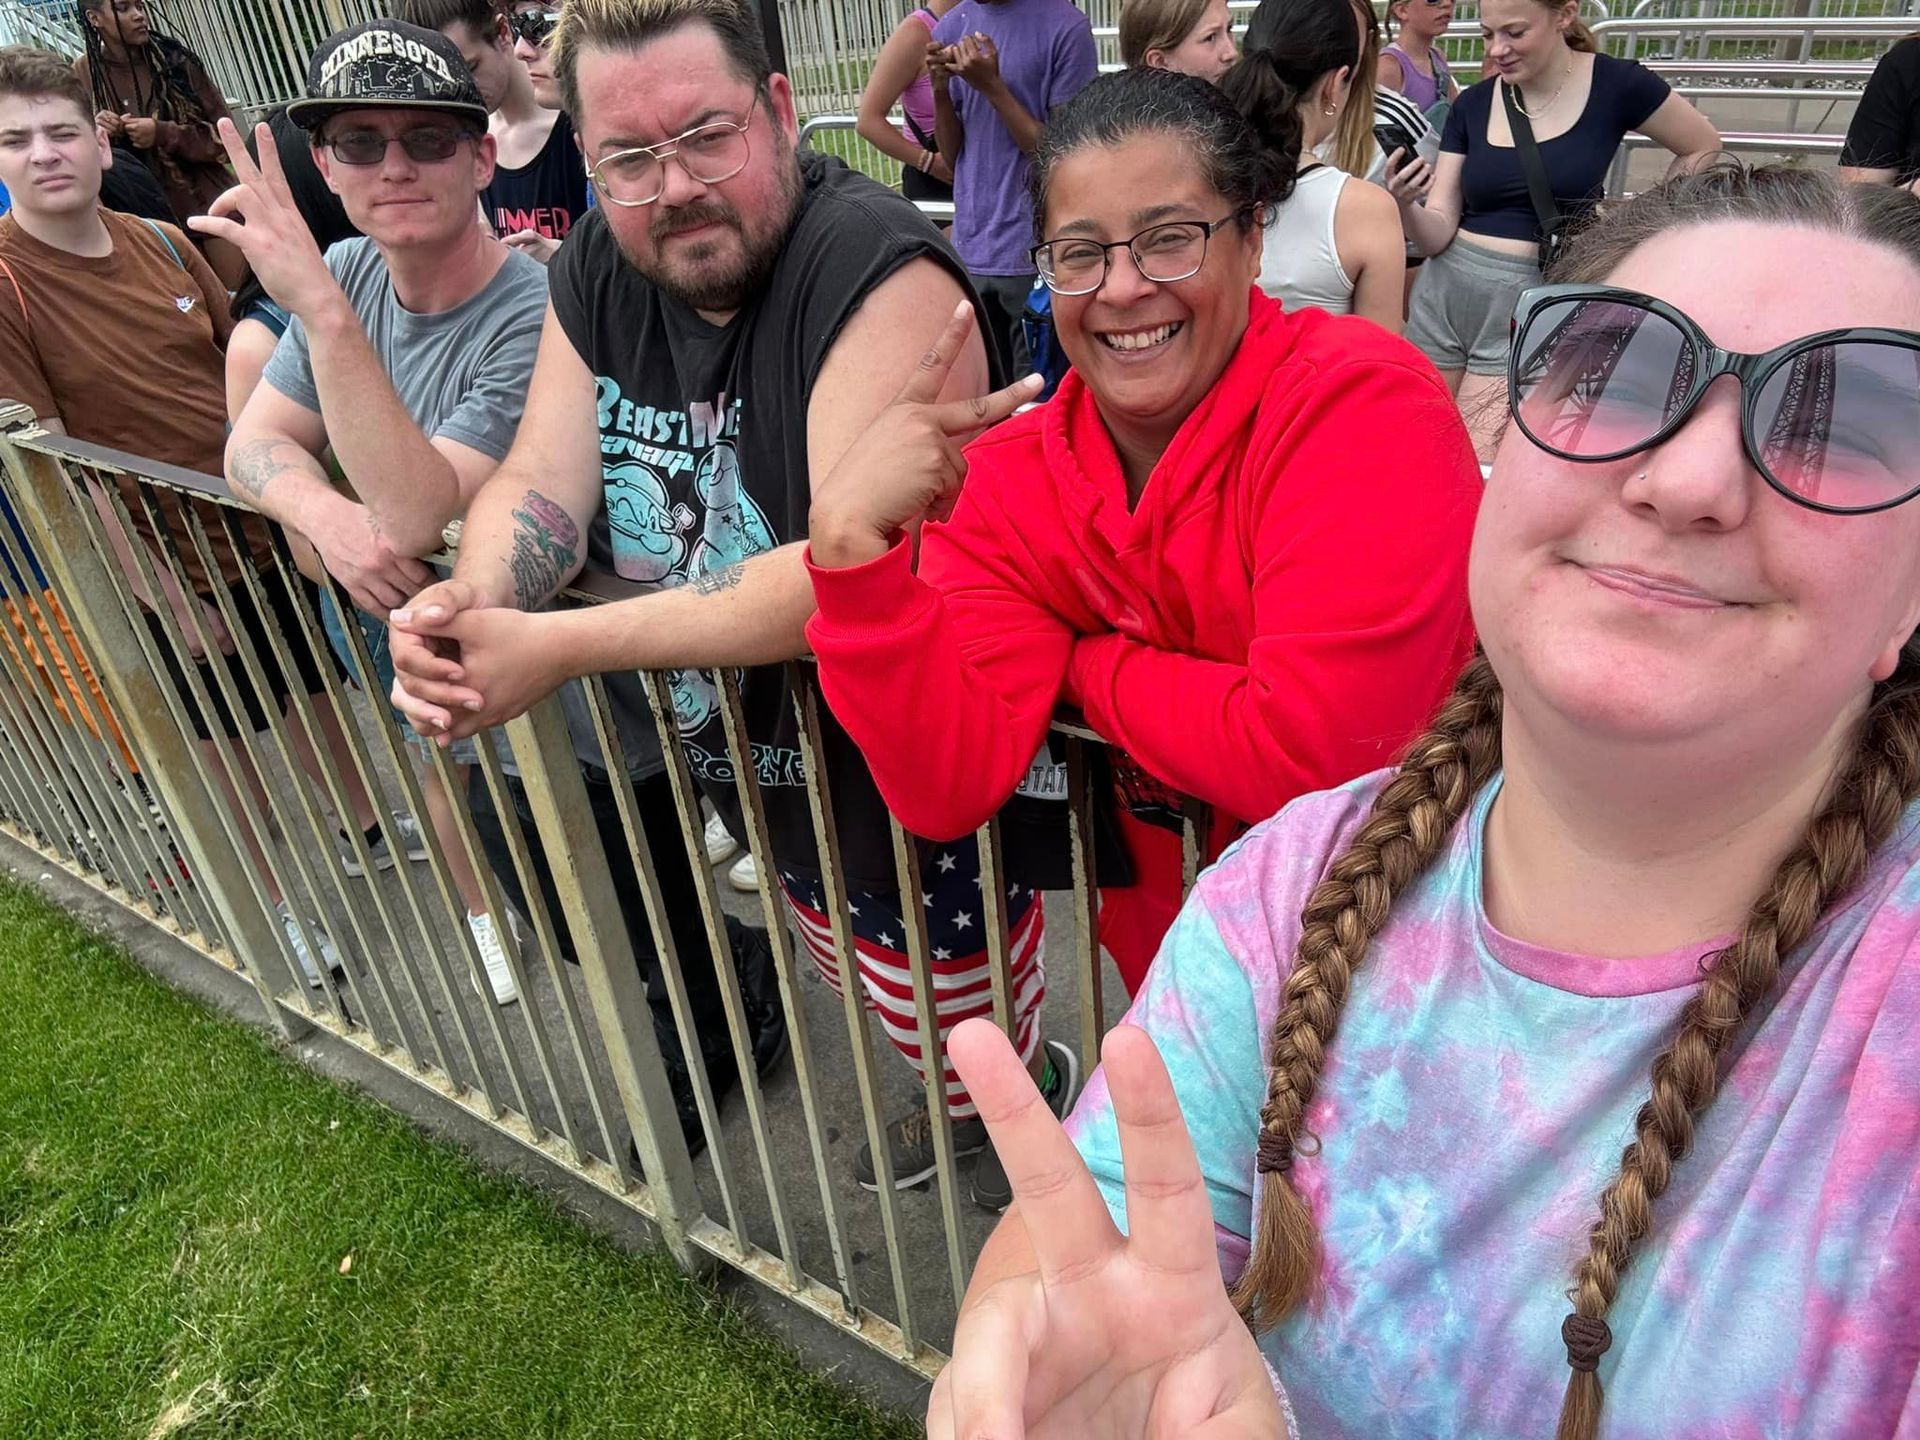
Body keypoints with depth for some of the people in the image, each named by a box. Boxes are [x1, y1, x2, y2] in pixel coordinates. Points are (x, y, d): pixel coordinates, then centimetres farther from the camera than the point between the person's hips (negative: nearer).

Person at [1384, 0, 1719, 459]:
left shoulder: (1617, 85, -3)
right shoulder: (1472, 104, 4)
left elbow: (1703, 149, 11)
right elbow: (1438, 235, 0)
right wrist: (1405, 204, -20)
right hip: (1443, 293, 3)